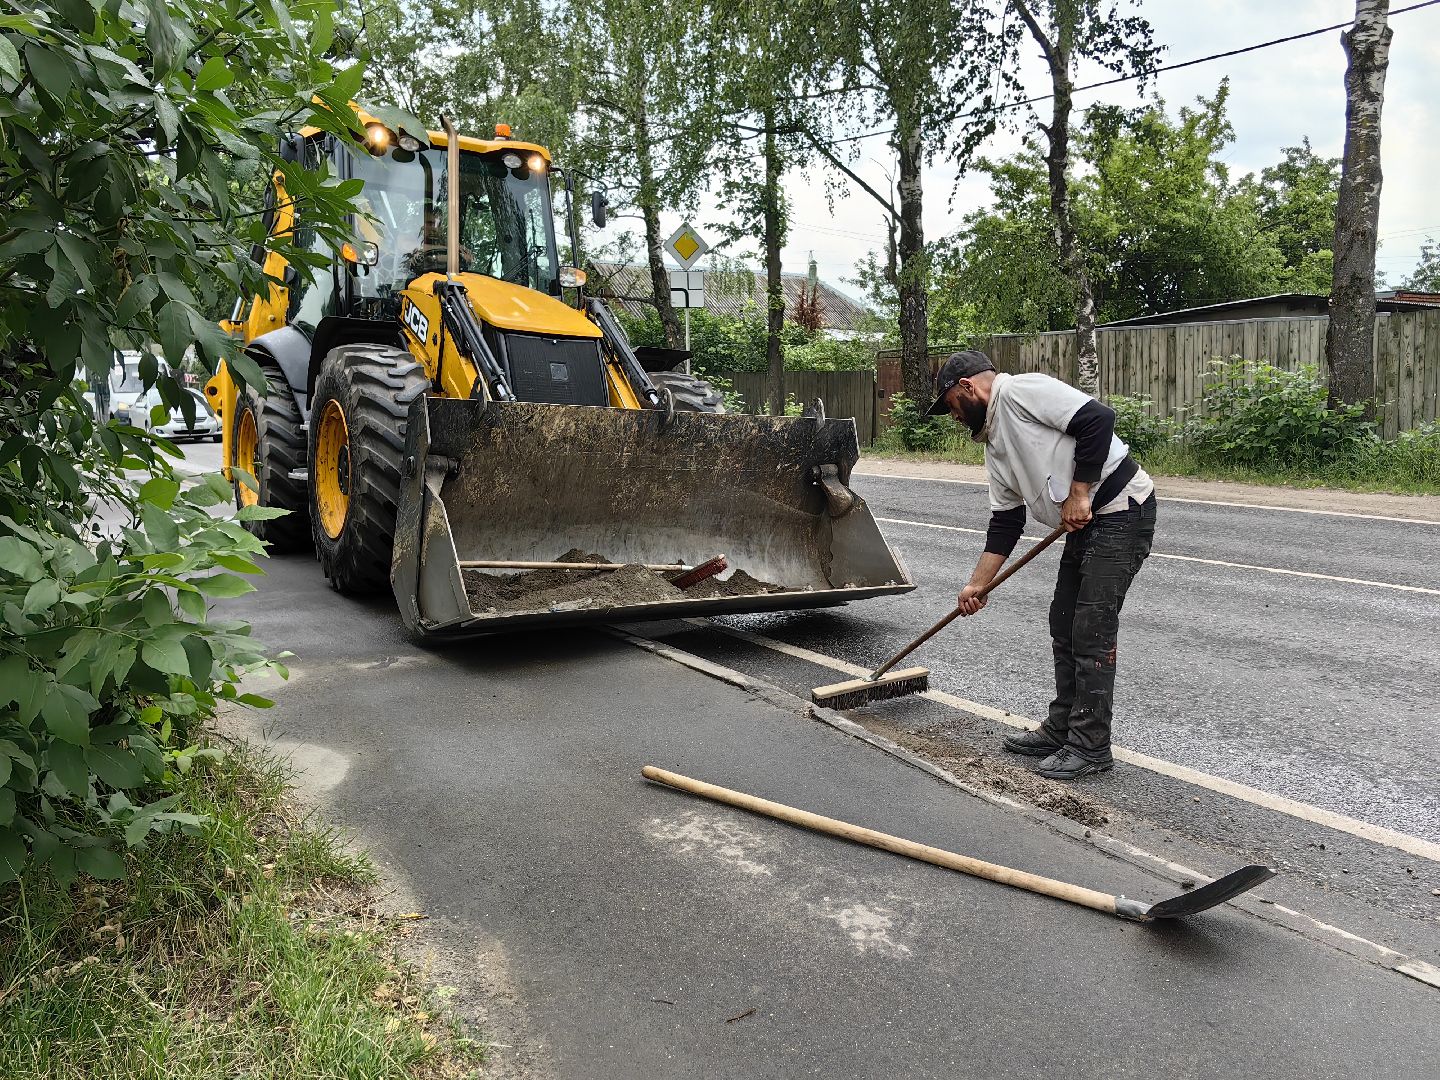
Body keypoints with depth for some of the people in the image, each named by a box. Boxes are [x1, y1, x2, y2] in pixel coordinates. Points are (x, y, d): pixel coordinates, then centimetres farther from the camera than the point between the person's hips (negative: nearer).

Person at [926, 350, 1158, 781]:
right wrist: (977, 585, 14)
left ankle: (1090, 747, 3)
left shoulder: (1021, 391, -12)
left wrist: (1078, 494, -19)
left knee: (1091, 632, -7)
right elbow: (1004, 523, 17)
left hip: (1121, 510, -10)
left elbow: (1097, 419, -22)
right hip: (1086, 523, 10)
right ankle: (1061, 730, 26)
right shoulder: (994, 445, 17)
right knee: (1064, 626, 14)